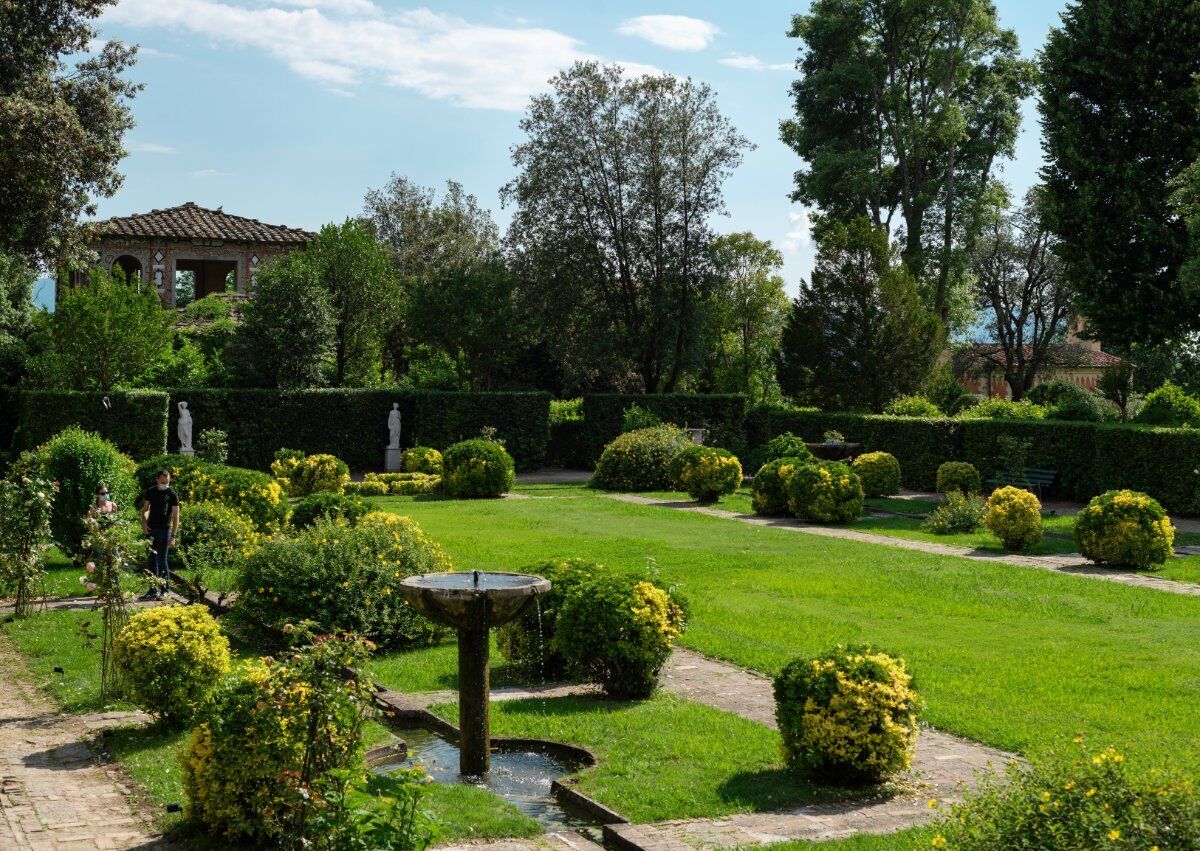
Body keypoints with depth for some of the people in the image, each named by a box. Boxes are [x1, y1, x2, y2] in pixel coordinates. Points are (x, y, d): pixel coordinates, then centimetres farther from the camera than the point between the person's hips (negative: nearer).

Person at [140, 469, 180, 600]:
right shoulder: (151, 491, 8)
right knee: (152, 560, 8)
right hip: (151, 529, 5)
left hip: (164, 530, -5)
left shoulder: (172, 494, -7)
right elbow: (145, 509, 18)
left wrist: (173, 536, -14)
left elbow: (176, 516, -8)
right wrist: (144, 522, -2)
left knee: (162, 560, -7)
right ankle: (153, 590, 15)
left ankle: (165, 589, 3)